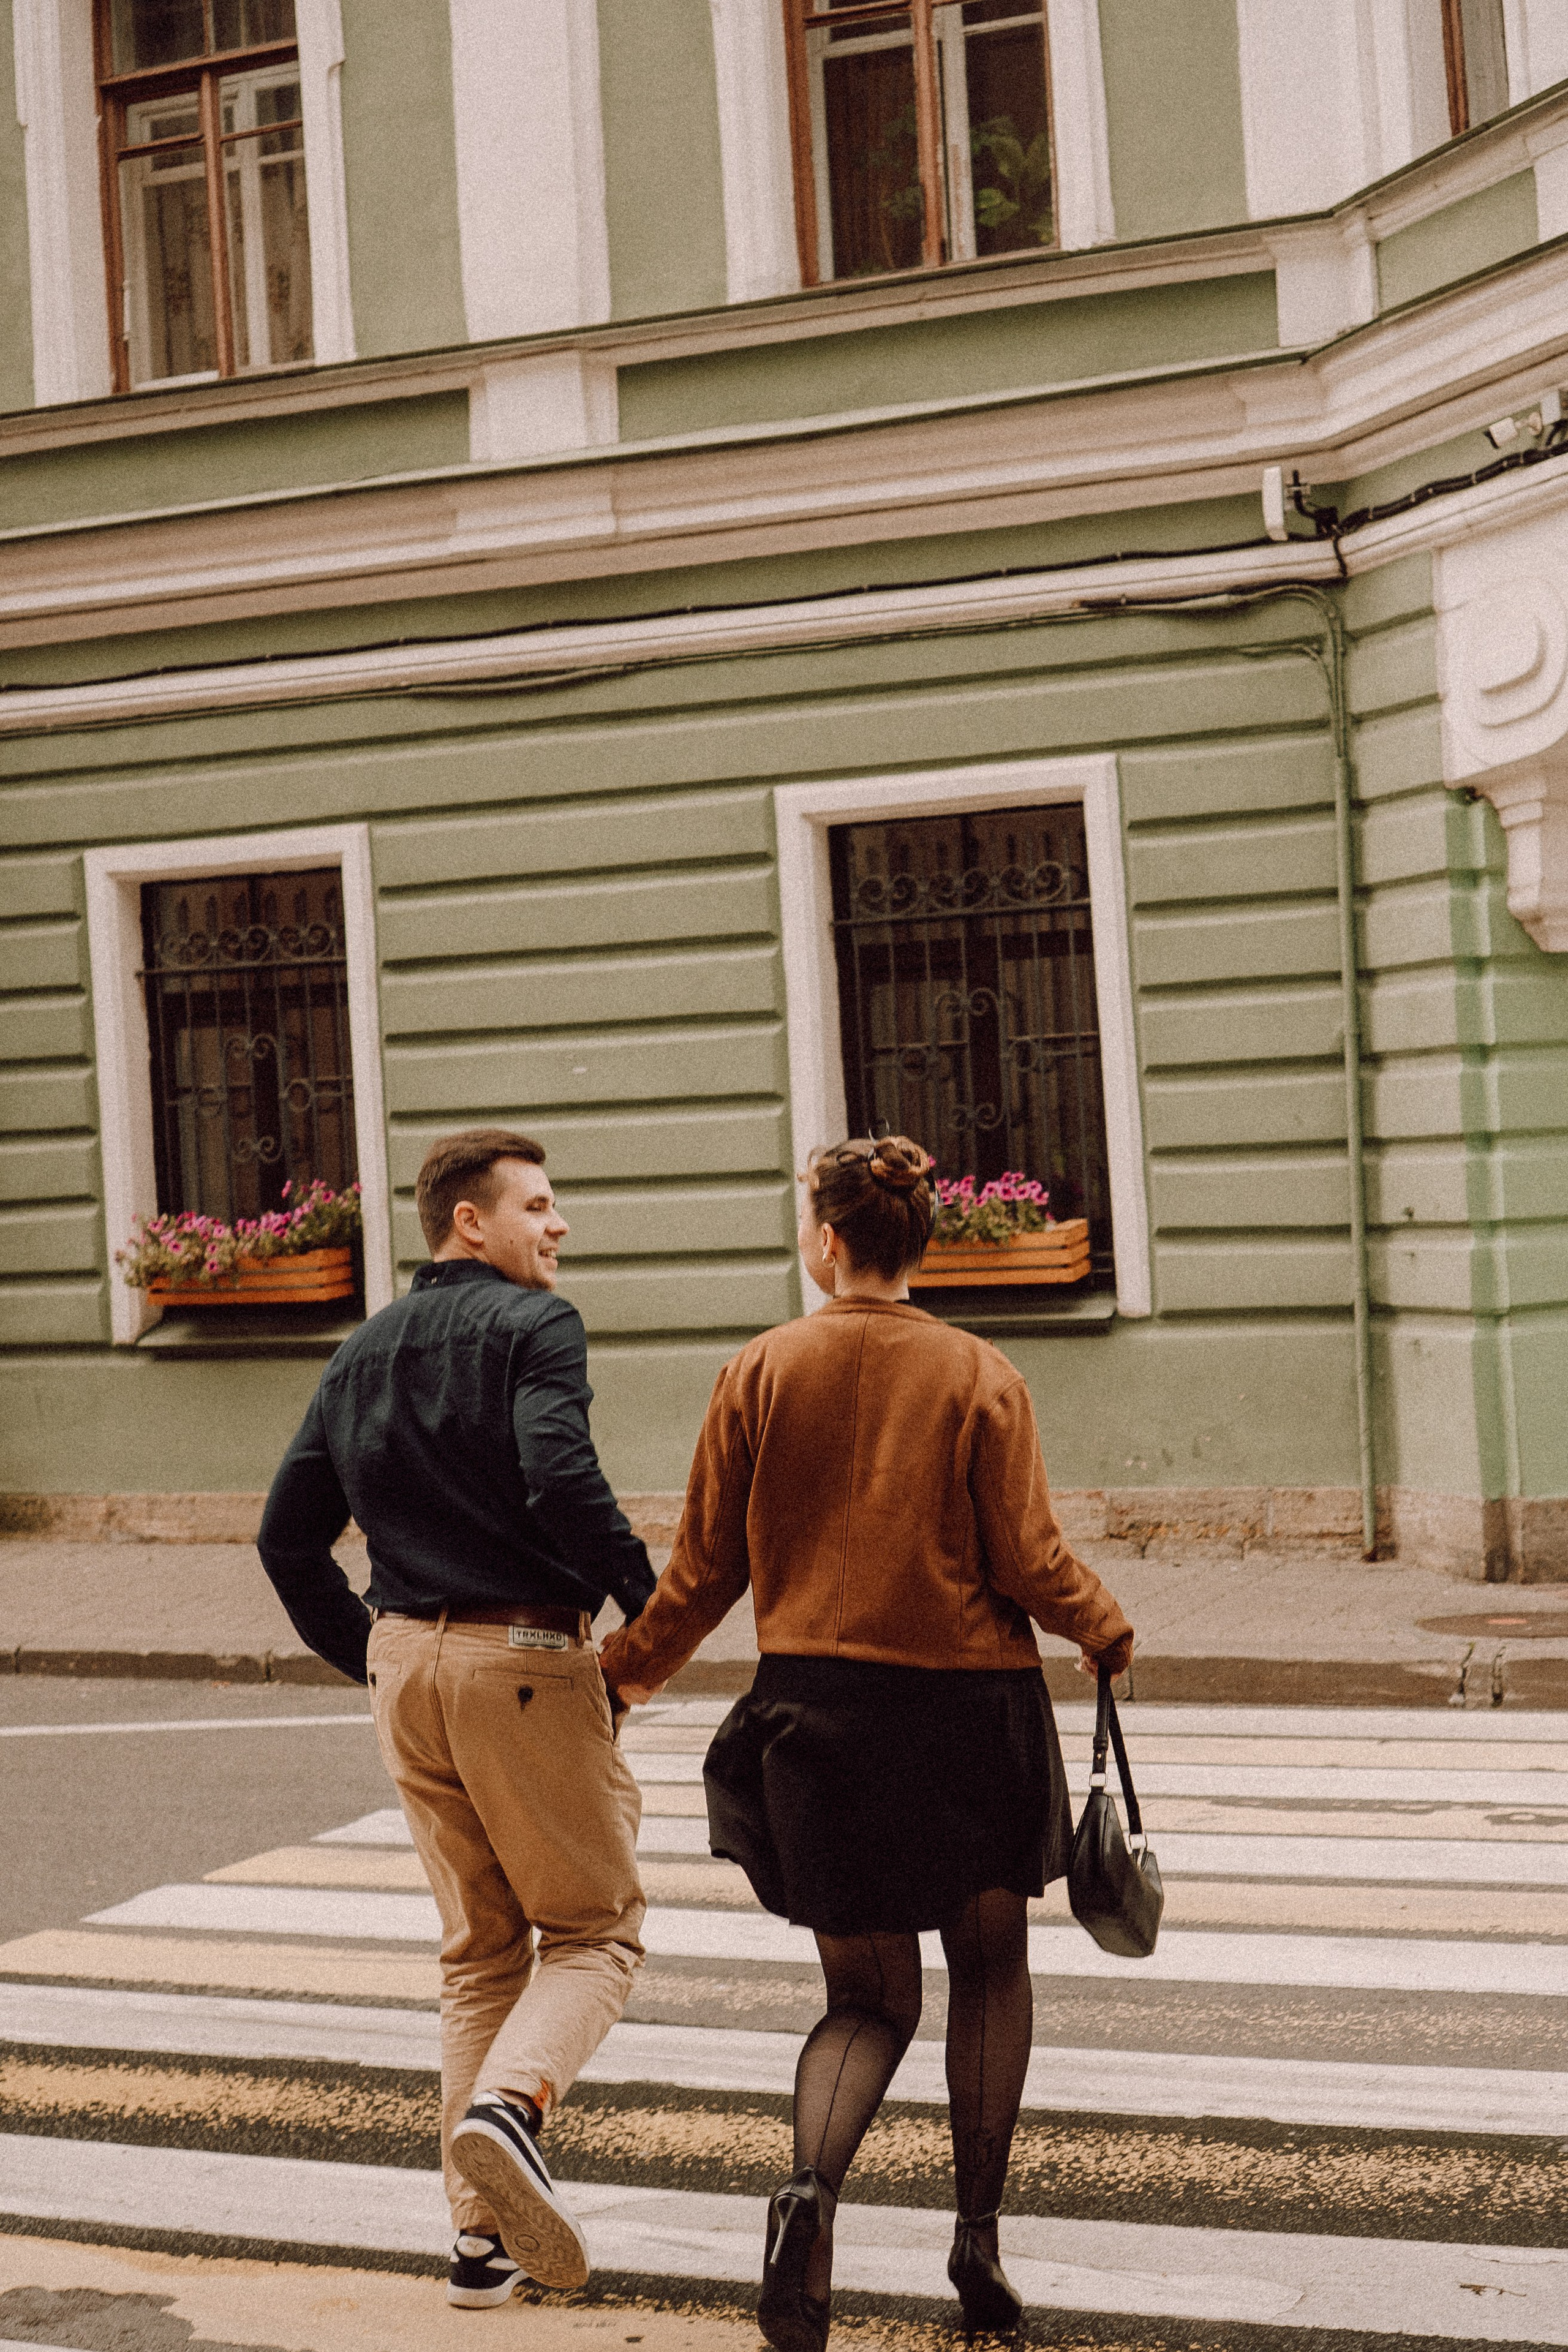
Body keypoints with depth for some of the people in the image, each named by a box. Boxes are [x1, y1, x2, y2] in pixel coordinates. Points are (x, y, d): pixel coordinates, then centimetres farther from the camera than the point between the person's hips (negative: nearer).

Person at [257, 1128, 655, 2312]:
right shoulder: (534, 1324, -8)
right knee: (596, 1926, 7)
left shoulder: (362, 1352, 14)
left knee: (479, 1945, 15)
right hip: (525, 1657, -7)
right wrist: (648, 1603, -12)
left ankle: (484, 2236, 13)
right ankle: (507, 2105, -21)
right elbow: (561, 1477, -24)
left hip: (408, 1663, 7)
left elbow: (290, 1538, 16)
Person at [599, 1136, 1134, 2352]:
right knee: (990, 1963, 20)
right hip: (970, 1704, -1)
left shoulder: (760, 1372, -3)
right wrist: (1104, 1628, 14)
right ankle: (979, 2232, 17)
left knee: (869, 1997, 11)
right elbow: (1029, 1562, -7)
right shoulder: (981, 1377, -6)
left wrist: (625, 1670, 16)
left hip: (816, 1706, 1)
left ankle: (813, 2188, -15)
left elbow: (706, 1568, 0)